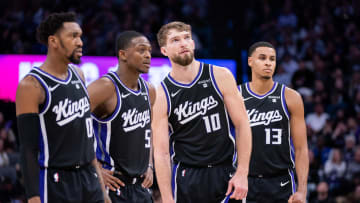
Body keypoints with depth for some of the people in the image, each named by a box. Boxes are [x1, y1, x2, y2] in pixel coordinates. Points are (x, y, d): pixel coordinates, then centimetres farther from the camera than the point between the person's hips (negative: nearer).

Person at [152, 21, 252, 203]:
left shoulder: (220, 77, -1)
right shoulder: (162, 95, -4)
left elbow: (242, 125, 1)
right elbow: (161, 153, -6)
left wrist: (242, 174, -6)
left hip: (225, 174, 1)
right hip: (186, 179, -1)